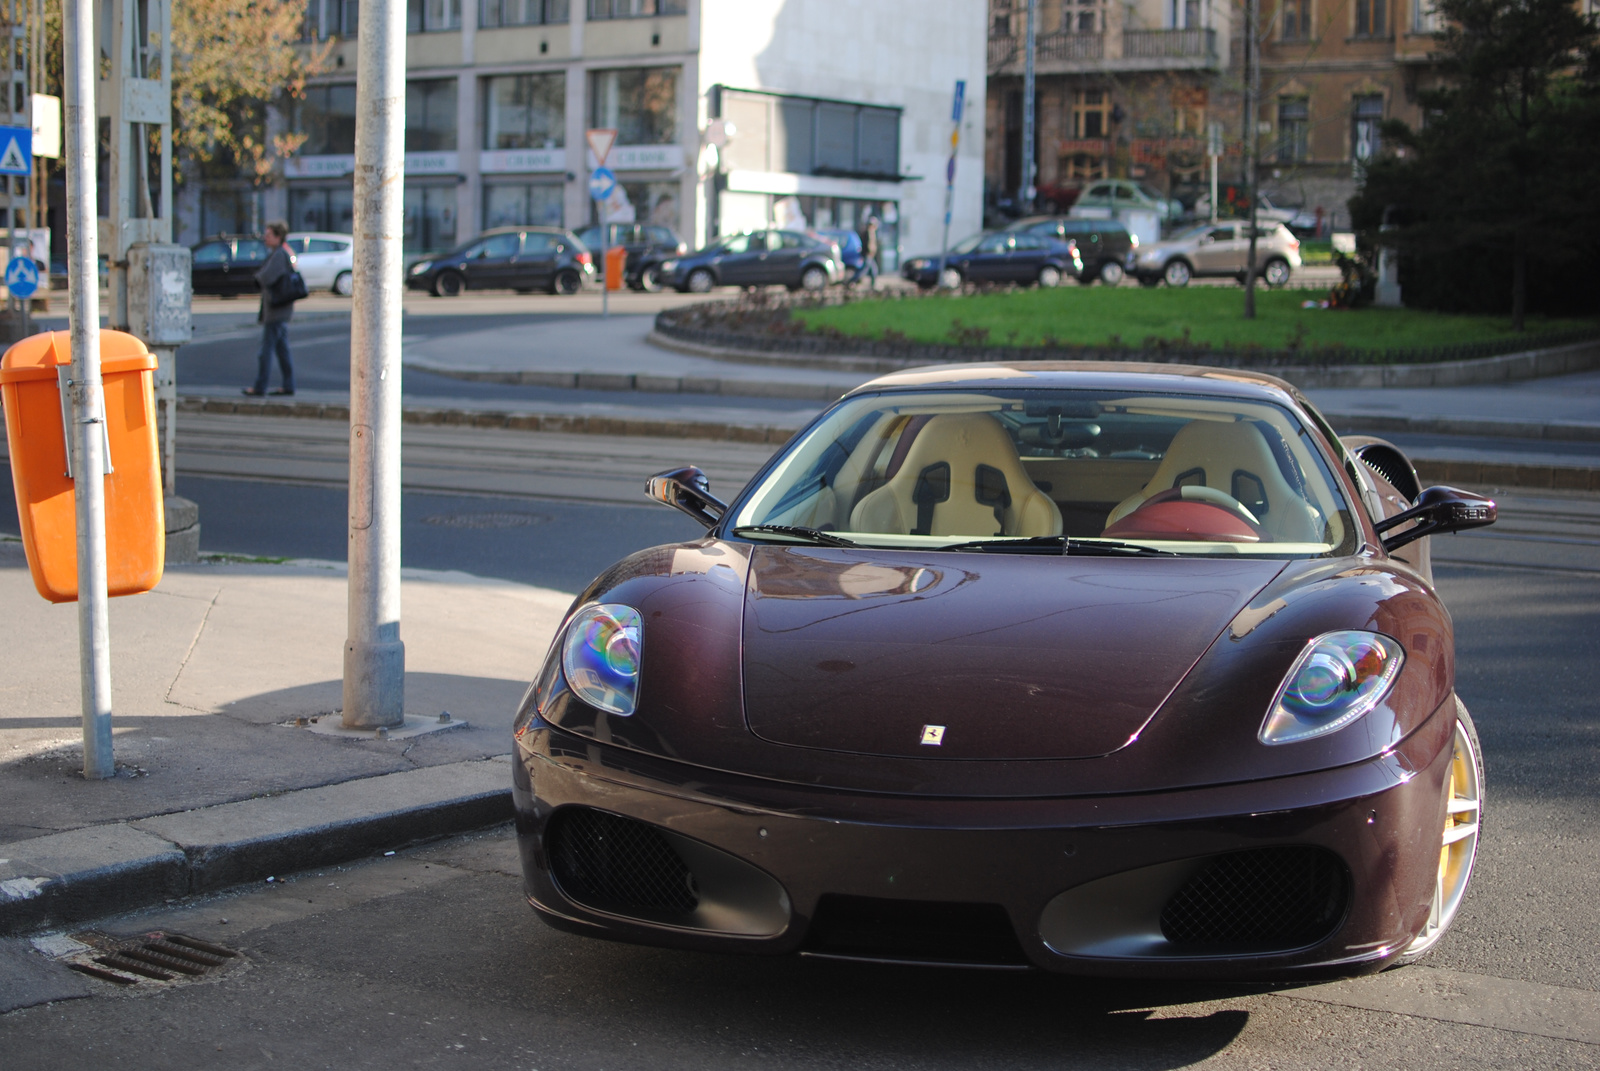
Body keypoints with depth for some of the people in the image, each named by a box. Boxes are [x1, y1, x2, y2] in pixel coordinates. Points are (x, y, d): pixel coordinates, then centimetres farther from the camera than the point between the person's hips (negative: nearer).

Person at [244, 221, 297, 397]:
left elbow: (266, 278, -26)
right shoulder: (280, 254, 16)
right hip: (282, 311, 10)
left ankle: (260, 387, -3)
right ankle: (288, 385, 14)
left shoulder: (279, 255, -16)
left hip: (276, 311, -10)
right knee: (282, 349, 12)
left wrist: (258, 274, -6)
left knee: (266, 349, -6)